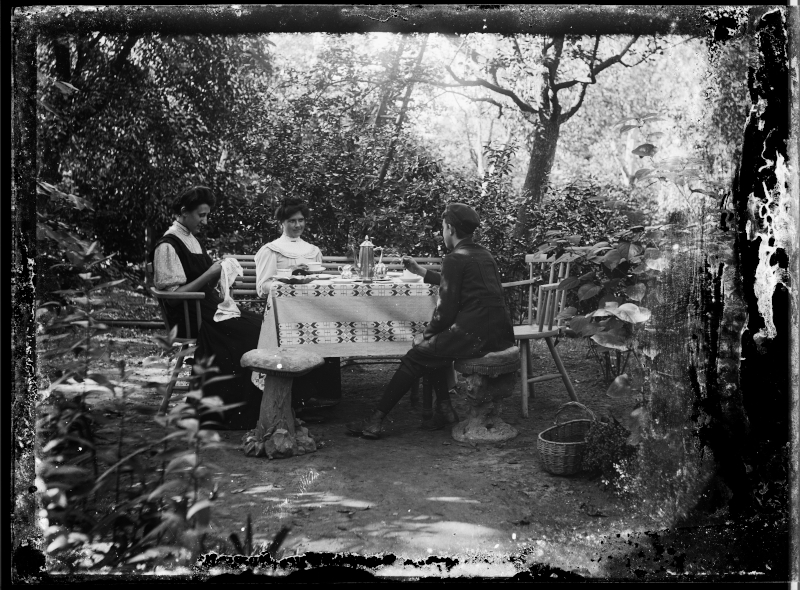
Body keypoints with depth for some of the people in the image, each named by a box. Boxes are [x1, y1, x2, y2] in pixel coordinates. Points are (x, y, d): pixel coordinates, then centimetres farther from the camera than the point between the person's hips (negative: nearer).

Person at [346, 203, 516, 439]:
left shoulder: (454, 259, -9)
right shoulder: (484, 255, 17)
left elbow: (445, 310, -12)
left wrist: (425, 335, 4)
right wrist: (421, 272, 37)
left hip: (475, 336, -9)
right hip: (501, 334, 9)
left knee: (417, 355, 3)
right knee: (435, 346, 26)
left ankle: (375, 421, 7)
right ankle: (445, 407, 22)